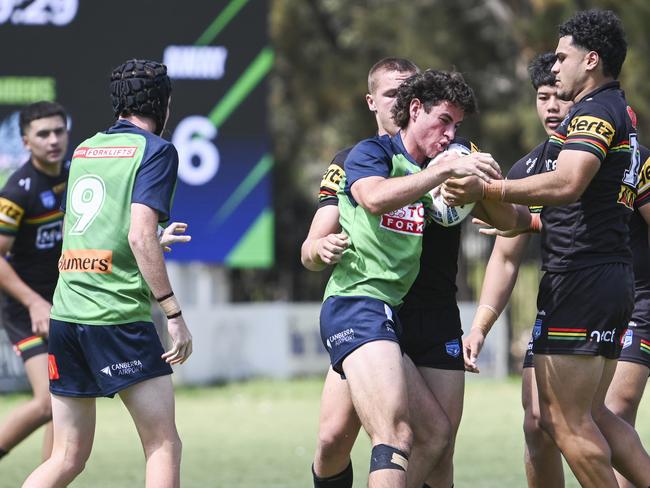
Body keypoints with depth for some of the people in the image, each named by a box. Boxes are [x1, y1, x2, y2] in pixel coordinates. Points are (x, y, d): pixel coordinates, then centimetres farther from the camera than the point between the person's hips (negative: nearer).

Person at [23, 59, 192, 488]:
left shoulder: (84, 150, 17)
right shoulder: (154, 150, -4)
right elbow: (140, 234, -16)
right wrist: (175, 315, -16)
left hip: (66, 314, 7)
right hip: (120, 316, -7)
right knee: (164, 447, -1)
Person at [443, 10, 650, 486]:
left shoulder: (596, 110, -11)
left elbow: (567, 184, -28)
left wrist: (488, 190, -29)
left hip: (580, 278, -10)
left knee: (564, 419, -7)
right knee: (592, 415, 15)